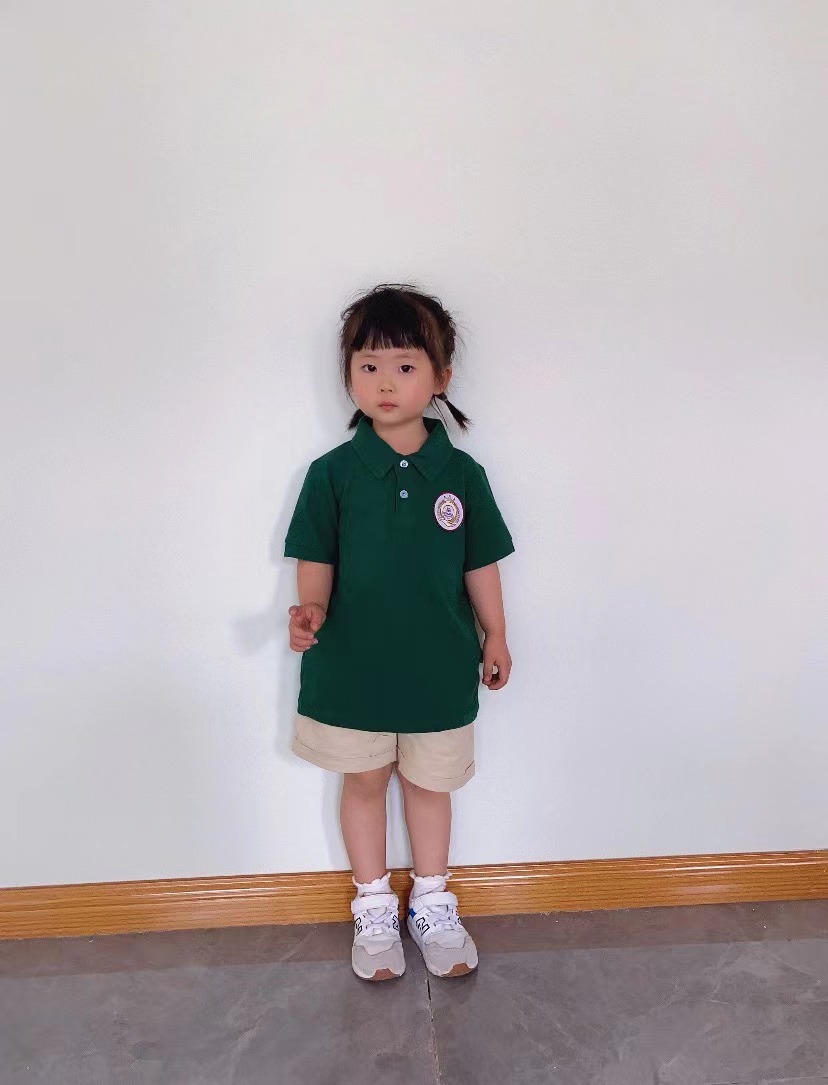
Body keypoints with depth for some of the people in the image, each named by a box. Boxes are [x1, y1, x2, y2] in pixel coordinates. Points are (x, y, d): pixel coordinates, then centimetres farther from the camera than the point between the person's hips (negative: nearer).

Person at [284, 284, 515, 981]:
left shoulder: (461, 473, -5)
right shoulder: (333, 472, -7)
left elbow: (480, 563, 3)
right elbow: (317, 558, -3)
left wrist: (496, 636, 8)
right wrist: (312, 610, -21)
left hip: (439, 665, 1)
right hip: (352, 665, 0)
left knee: (430, 783, 16)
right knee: (364, 782, 15)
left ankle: (432, 903, 37)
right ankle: (374, 909, 35)